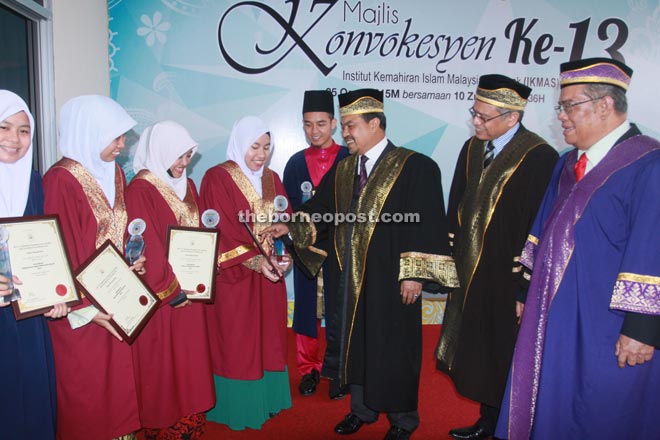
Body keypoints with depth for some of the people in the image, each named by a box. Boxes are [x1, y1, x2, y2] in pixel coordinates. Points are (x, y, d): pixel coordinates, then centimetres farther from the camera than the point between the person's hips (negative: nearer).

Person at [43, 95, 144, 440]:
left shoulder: (115, 173, 5)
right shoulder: (60, 181, -17)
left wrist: (130, 262, -1)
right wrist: (86, 310, -16)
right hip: (80, 315, -6)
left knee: (119, 384, 17)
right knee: (86, 397, 9)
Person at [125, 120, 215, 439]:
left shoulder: (187, 186, 9)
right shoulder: (140, 191, -14)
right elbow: (148, 249, -17)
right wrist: (172, 291, -13)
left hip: (190, 291, 7)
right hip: (161, 297, -7)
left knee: (191, 362, 15)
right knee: (162, 367, 6)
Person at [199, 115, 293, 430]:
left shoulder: (271, 179, 9)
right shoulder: (217, 178, -10)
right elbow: (220, 232, -16)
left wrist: (285, 253, -12)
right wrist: (254, 260, -26)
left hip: (269, 273, 6)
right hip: (233, 275, -6)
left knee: (268, 337, 14)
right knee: (236, 342, 5)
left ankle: (266, 399, 30)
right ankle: (238, 407, 21)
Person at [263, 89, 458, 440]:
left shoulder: (415, 167, -10)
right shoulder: (342, 170, 10)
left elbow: (427, 225, -14)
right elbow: (319, 210, 9)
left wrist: (414, 273, -17)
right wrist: (290, 226, -8)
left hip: (389, 280, -6)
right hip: (348, 277, 6)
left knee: (392, 348, 8)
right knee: (353, 343, 17)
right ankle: (362, 408, 39)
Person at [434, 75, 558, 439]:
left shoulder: (539, 159, -16)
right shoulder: (471, 149, 5)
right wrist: (450, 258, 7)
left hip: (504, 281, -7)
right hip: (468, 274, 7)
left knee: (502, 362, 9)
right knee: (477, 355, 19)